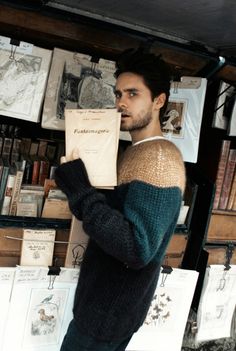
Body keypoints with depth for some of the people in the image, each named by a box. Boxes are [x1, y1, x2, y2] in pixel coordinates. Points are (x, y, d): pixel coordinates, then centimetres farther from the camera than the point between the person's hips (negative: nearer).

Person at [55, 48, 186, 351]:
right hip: (107, 298, 9)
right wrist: (79, 186, -2)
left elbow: (138, 249, -31)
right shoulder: (137, 152, 11)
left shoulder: (159, 155, -21)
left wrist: (80, 192, -27)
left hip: (113, 306, -9)